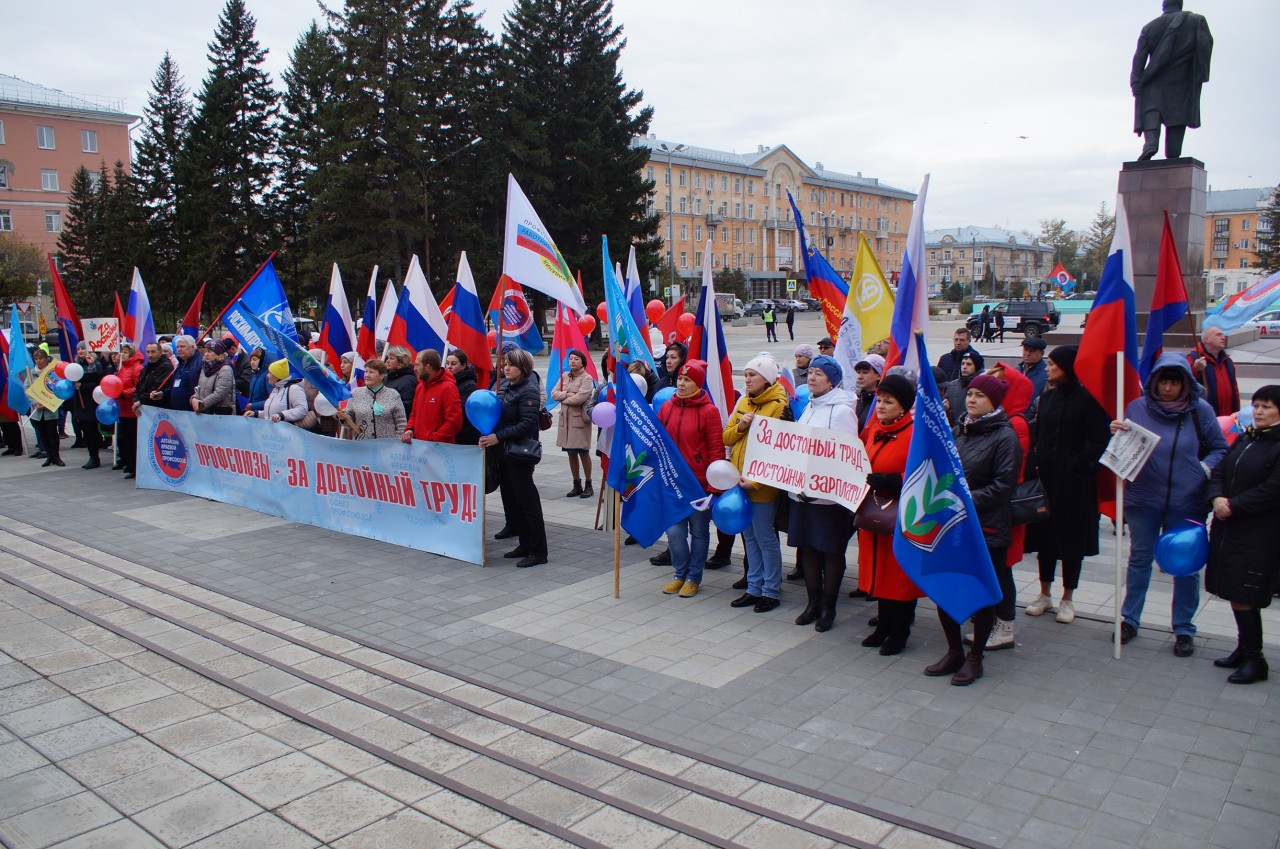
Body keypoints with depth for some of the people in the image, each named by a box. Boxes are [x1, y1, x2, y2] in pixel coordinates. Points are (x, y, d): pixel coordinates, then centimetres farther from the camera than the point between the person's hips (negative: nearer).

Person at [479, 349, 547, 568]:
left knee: (527, 501, -4)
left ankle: (538, 551, 2)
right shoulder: (503, 386, 13)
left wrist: (498, 437, -22)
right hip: (503, 452, 9)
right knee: (510, 501, 13)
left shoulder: (528, 391, -12)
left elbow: (527, 424, -20)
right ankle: (525, 544, 23)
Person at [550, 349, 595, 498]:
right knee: (571, 453, 9)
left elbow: (579, 398, -19)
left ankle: (589, 486, 10)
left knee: (583, 452, -1)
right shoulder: (564, 376, 11)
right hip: (566, 418, 6)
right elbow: (554, 394, 4)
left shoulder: (587, 378, -7)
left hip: (580, 418, -6)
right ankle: (577, 485, 18)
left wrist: (563, 399, -6)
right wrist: (568, 394, -11)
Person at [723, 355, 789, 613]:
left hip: (762, 484, -7)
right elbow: (726, 437, 13)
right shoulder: (743, 403, 12)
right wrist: (740, 426, -9)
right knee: (750, 537, 14)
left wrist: (756, 480, -21)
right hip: (739, 481, 7)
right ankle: (754, 588, 24)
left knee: (765, 538, 1)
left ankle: (772, 591, 13)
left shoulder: (778, 406, -11)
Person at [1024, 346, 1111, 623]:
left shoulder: (1087, 398, -9)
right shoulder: (1047, 397, 10)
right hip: (1045, 476, 6)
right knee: (1044, 533, 10)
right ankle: (1045, 594, 21)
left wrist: (1077, 466, -16)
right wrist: (1035, 463, 0)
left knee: (1071, 536, 4)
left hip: (1073, 480, -6)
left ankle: (1067, 599, 15)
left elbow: (1098, 440, -11)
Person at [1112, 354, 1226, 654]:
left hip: (1187, 502, -1)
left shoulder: (1200, 410, -5)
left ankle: (1184, 629, 23)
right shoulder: (1137, 407, -3)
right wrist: (1116, 434, -16)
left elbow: (1220, 449, 4)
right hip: (1143, 498, 1)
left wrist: (1204, 469, -14)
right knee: (1139, 559, 15)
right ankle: (1129, 619, 29)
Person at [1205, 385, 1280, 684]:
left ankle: (1254, 658, 7)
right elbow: (1219, 472, 11)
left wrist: (1233, 505, -18)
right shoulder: (1244, 440, 14)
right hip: (1228, 528, 8)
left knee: (1243, 596, -6)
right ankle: (1244, 648, 26)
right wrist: (1217, 498, -8)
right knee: (1233, 592, 13)